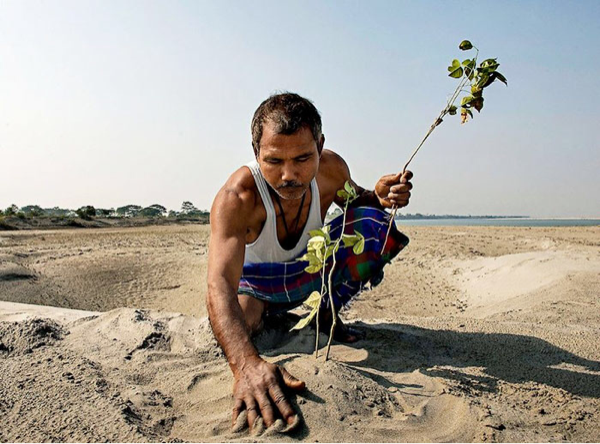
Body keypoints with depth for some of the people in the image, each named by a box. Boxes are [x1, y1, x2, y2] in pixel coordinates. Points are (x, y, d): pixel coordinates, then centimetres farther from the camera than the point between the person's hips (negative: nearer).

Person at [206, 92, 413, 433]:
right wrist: (247, 363, -68)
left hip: (312, 267, 3)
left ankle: (328, 313, 2)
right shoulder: (237, 198, -39)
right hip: (258, 282, -2)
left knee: (376, 226, -18)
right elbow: (219, 285, -50)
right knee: (233, 331, -31)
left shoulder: (331, 169, -24)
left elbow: (354, 200, 1)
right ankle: (264, 314, 8)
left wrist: (379, 197, -26)